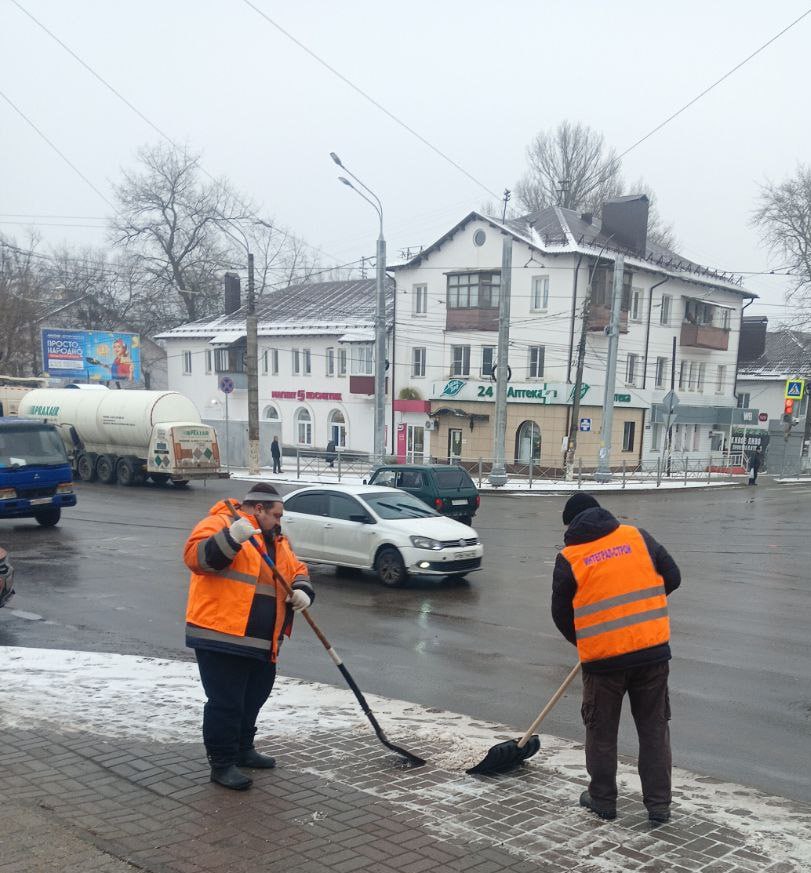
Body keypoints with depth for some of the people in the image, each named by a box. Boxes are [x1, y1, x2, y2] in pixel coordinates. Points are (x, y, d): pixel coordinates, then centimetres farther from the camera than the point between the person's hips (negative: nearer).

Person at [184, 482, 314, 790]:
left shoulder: (276, 540, 21)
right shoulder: (220, 523, -6)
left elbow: (296, 569, 21)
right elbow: (195, 556, -20)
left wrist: (302, 590, -2)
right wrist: (231, 538, -35)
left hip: (261, 643, 9)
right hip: (221, 637, -9)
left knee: (252, 700, 19)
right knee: (225, 702, -3)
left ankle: (243, 750, 37)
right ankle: (222, 763, 9)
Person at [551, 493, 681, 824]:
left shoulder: (569, 559, -3)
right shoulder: (638, 537, 3)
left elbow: (561, 613, 4)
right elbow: (672, 577, 8)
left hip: (602, 658, -2)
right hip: (652, 650, 2)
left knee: (602, 730, 15)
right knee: (654, 726, 14)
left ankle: (603, 799, 25)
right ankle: (659, 803, 18)